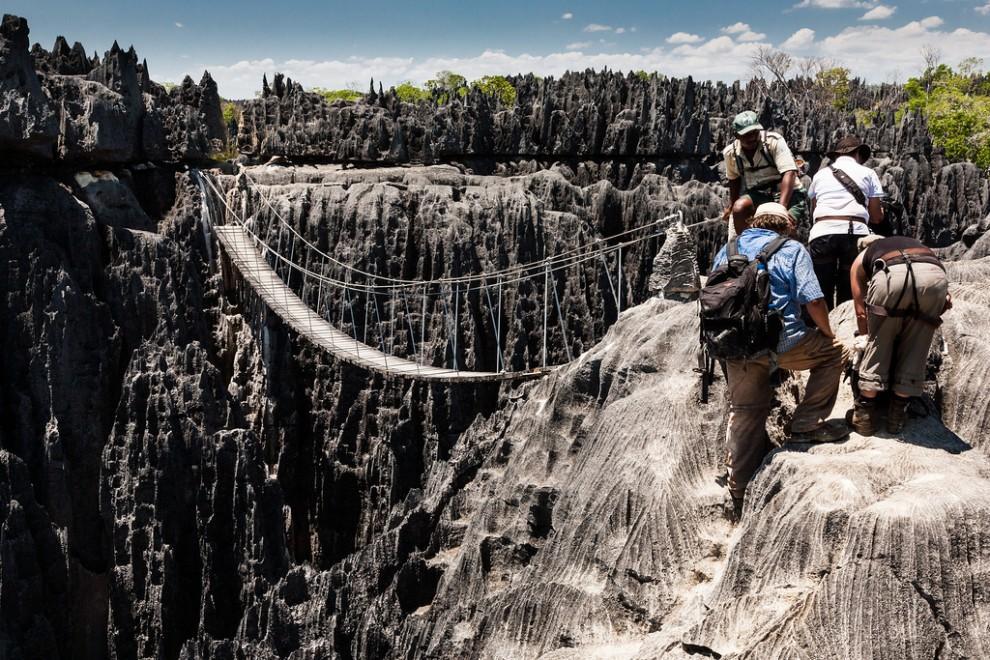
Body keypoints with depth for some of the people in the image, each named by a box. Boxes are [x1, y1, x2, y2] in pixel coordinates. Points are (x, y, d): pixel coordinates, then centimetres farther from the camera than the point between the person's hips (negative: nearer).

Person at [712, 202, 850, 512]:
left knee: (744, 415, 16)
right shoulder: (791, 249, 4)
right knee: (834, 353, 19)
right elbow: (813, 301, -5)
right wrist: (827, 333, 12)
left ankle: (740, 496, 23)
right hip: (781, 342, -5)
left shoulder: (726, 251, 19)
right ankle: (806, 425, 16)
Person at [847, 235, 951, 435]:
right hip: (934, 275, 2)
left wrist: (866, 337, 43)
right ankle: (897, 415, 23)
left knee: (878, 343, 17)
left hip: (891, 275, -2)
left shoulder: (861, 259, 37)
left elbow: (861, 312, 33)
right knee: (915, 348, 18)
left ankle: (865, 414, 20)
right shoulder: (915, 244, 45)